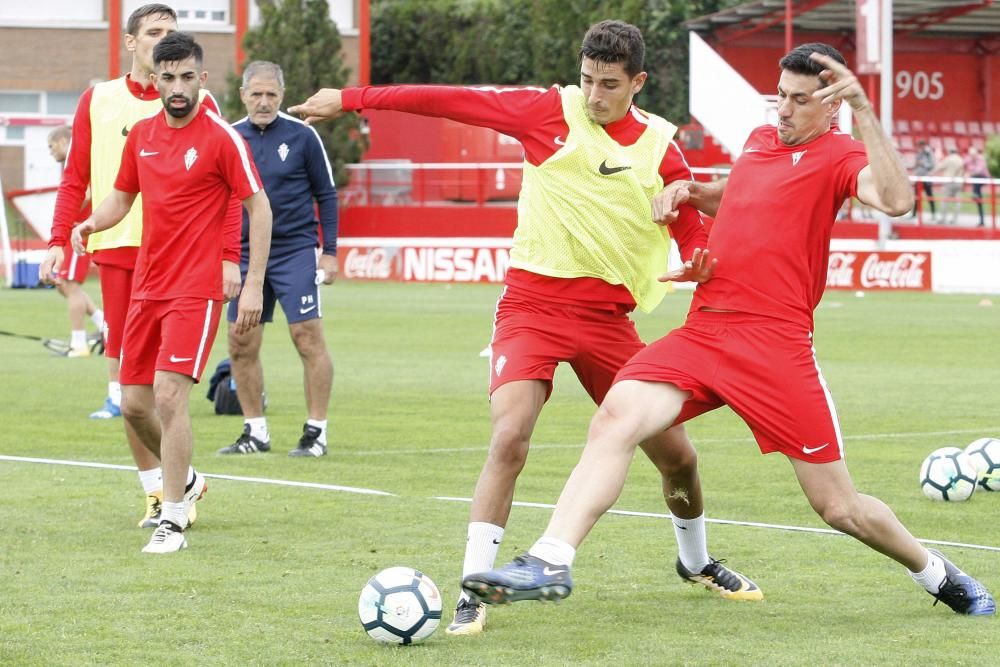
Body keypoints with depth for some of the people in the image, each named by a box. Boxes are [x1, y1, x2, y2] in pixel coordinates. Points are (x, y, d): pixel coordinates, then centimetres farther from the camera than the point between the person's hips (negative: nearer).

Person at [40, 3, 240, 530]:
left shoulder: (198, 106, 3)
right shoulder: (98, 101, 9)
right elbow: (76, 179, 11)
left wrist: (229, 256, -8)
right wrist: (59, 241, 0)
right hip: (116, 249, 2)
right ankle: (155, 491, 10)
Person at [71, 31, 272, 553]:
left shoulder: (221, 138, -9)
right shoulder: (141, 135, 9)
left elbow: (258, 208, -7)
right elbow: (121, 197, 20)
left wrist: (253, 285, -12)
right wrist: (91, 223, -3)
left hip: (195, 290, -6)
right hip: (145, 288, 6)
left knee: (169, 395, -17)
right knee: (134, 403, 9)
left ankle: (173, 522, -9)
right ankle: (184, 480, 36)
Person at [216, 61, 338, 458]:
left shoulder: (301, 136, -4)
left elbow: (326, 195, 2)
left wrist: (330, 252, -3)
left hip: (295, 252, -4)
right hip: (245, 255, 4)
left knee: (308, 338, -8)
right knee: (242, 345, 3)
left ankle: (316, 431, -1)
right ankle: (255, 432, 14)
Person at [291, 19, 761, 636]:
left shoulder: (661, 149, 2)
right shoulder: (552, 112, -4)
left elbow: (693, 232, 8)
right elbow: (452, 101, -6)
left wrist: (697, 262, -17)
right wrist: (351, 99, -7)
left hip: (608, 316, 3)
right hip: (534, 305, -3)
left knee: (677, 454, 9)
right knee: (509, 438, -24)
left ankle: (696, 562, 39)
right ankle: (474, 592, -16)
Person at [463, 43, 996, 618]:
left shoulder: (838, 155, -3)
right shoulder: (760, 141, 18)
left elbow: (896, 199, -25)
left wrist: (863, 108, -29)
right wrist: (688, 190, 19)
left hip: (776, 346, -5)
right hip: (704, 330, 5)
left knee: (839, 507, 1)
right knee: (618, 415, -22)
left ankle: (937, 574, 28)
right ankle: (550, 563, -30)